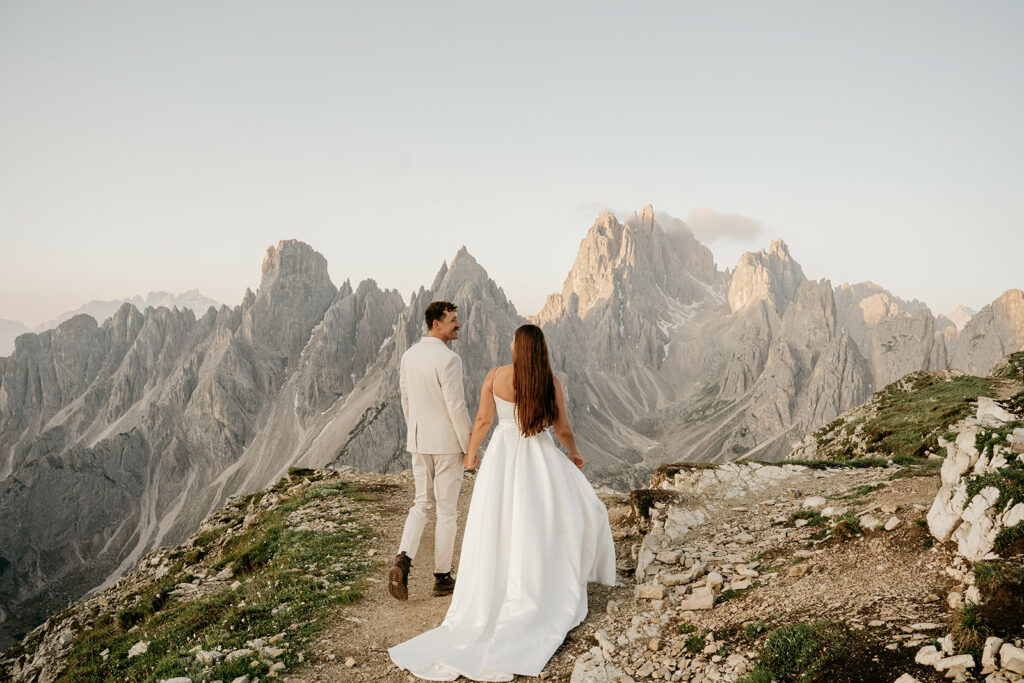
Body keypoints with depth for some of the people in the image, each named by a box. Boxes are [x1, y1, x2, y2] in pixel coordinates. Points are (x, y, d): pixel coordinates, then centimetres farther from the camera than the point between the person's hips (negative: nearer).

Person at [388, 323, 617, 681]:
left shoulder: (495, 376, -5)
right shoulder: (551, 382, -7)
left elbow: (483, 419, 0)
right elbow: (563, 429, -1)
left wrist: (471, 452, 17)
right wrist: (574, 454, 19)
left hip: (502, 455, 1)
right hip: (540, 458, -1)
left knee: (497, 531, 7)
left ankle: (489, 600, 9)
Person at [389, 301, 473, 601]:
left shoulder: (409, 355, 4)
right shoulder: (448, 359, -20)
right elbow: (456, 408, -20)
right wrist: (470, 447, -10)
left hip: (418, 441, 7)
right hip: (446, 443, -6)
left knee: (423, 503, 18)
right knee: (447, 509, 7)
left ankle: (403, 560, -1)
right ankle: (442, 577, 18)